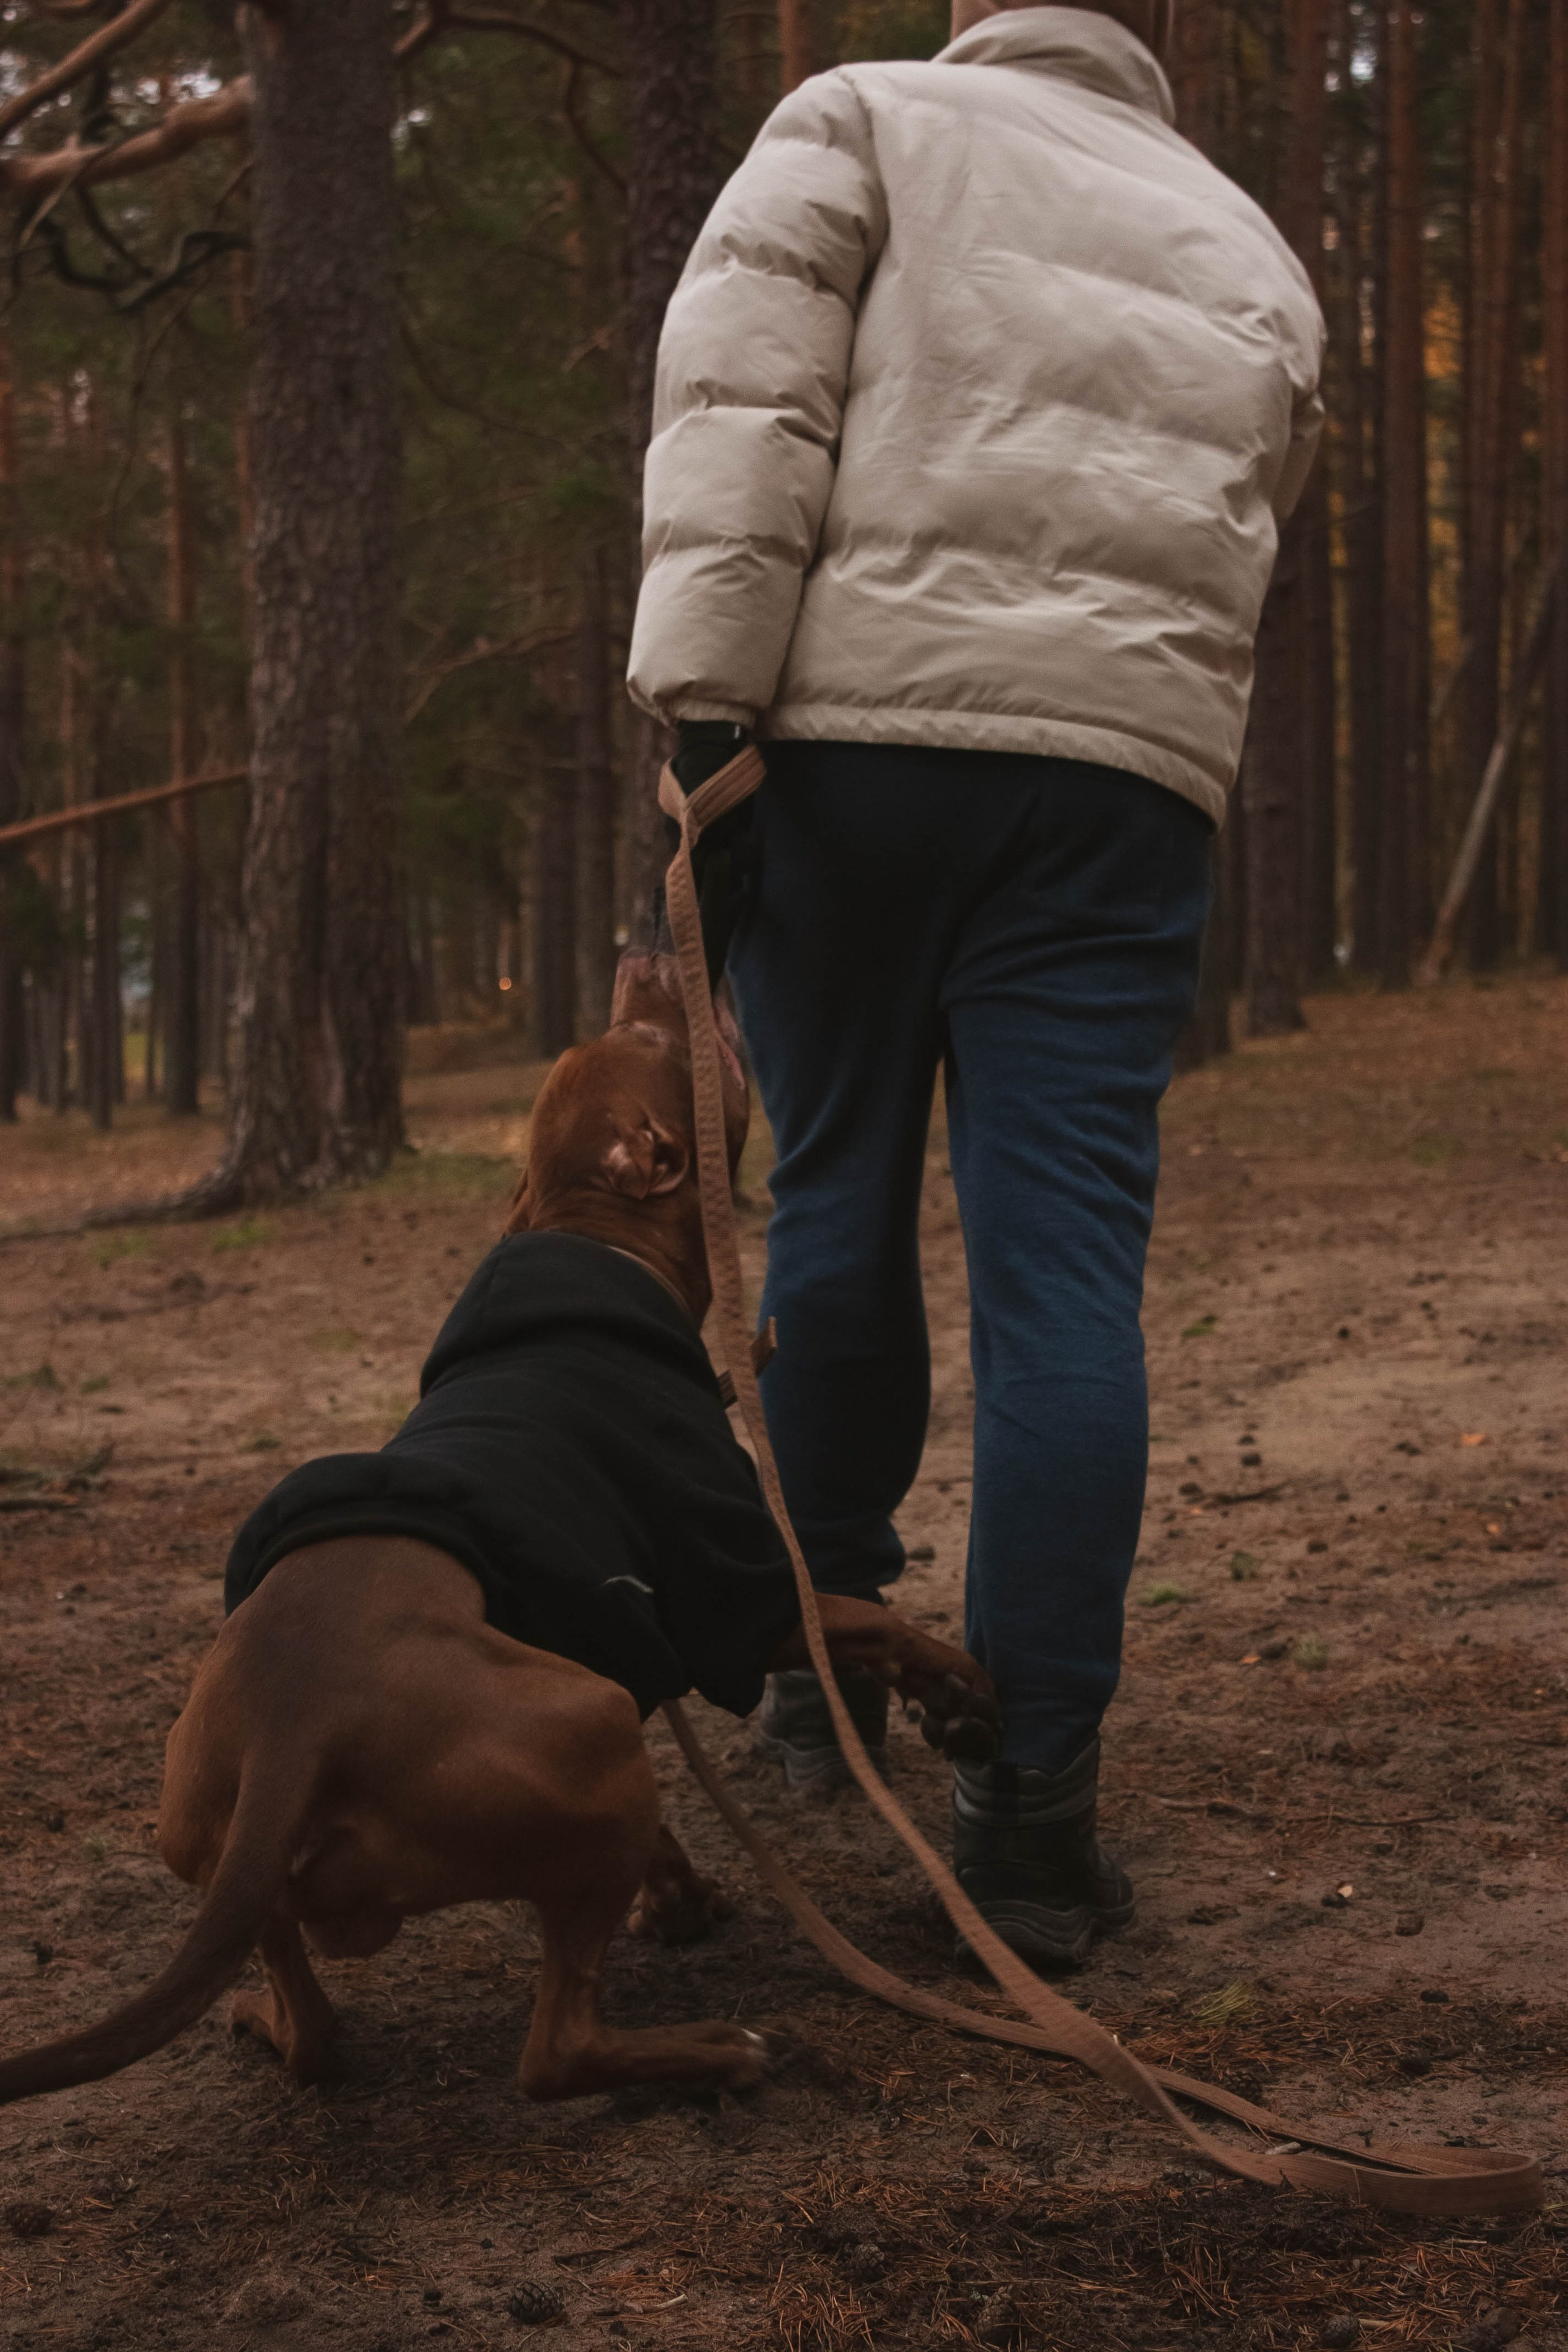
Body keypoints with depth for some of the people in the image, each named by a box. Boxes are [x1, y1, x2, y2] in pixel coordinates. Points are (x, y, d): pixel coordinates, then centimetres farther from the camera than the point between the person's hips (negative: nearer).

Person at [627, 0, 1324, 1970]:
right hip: (1127, 772, 1)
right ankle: (1032, 1807, -7)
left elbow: (742, 414, -4)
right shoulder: (1249, 257, 24)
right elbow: (1230, 539, 20)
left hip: (851, 729, -1)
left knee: (837, 1206, 14)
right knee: (1063, 1274, -3)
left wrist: (704, 709, -9)